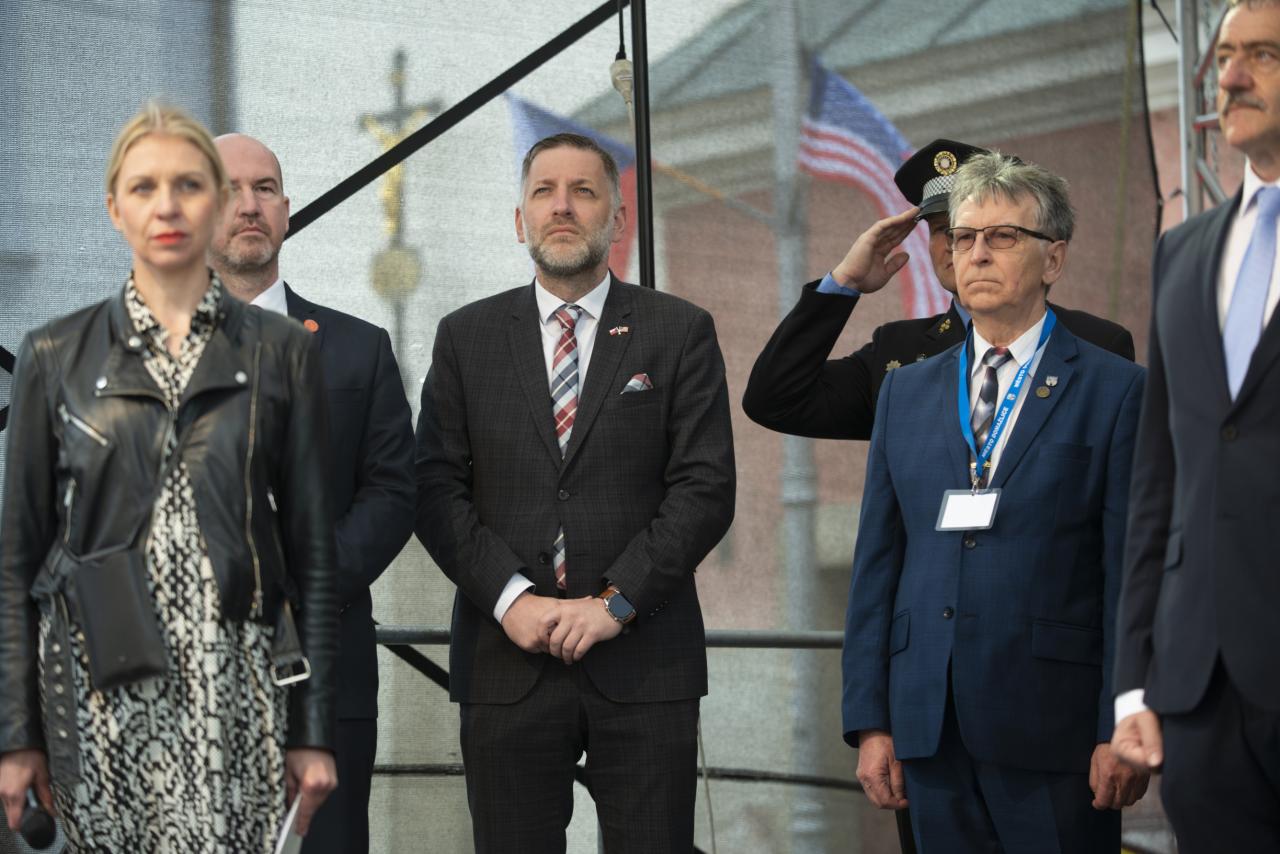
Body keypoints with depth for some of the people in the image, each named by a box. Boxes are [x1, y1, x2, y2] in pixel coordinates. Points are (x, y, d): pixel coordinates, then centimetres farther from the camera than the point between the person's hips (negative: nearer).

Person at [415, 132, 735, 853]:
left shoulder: (680, 332, 6)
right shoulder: (466, 338, 11)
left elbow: (706, 489, -2)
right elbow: (437, 490, 4)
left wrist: (615, 602, -11)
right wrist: (510, 598, -10)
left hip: (645, 664, -1)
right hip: (506, 662, 1)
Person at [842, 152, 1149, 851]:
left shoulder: (1115, 391, 0)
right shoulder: (906, 391, 14)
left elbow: (1131, 574, -5)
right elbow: (876, 559, 12)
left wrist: (1123, 732, -10)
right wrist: (870, 719, 6)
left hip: (1053, 733, -4)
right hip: (929, 726, 4)